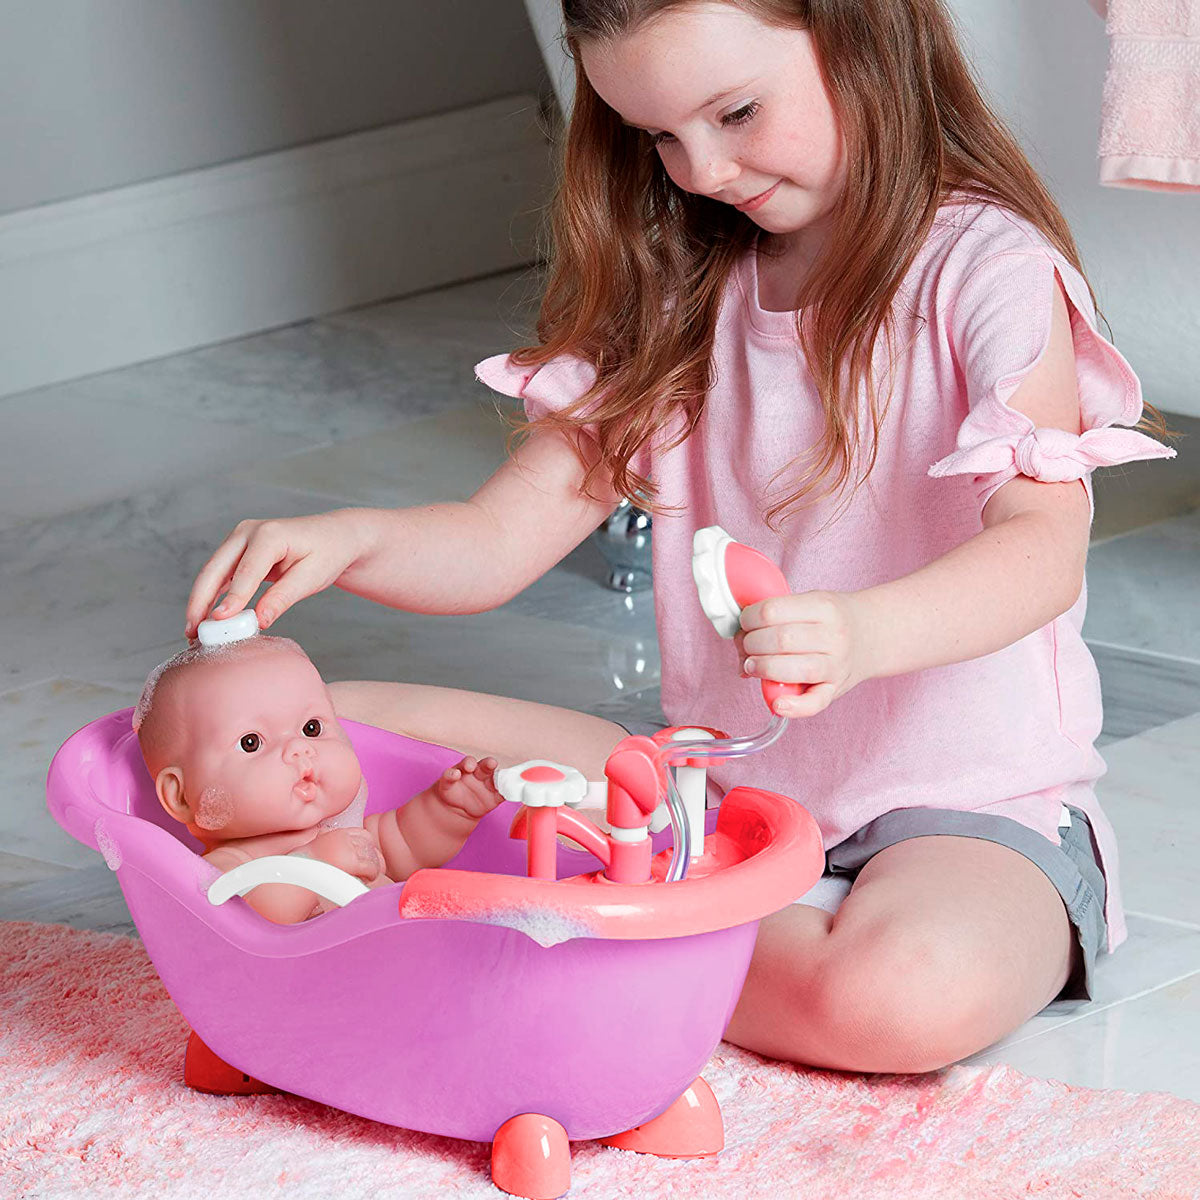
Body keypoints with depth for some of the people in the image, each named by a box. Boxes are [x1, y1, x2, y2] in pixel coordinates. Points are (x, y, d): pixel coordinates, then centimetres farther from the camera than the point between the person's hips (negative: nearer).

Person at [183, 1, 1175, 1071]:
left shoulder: (986, 270, -11)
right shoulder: (676, 295, 9)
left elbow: (1044, 546, -25)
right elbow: (497, 541, 5)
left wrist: (856, 633, -46)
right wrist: (347, 542, -18)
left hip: (974, 811, -5)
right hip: (717, 778, 6)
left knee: (913, 991, -41)